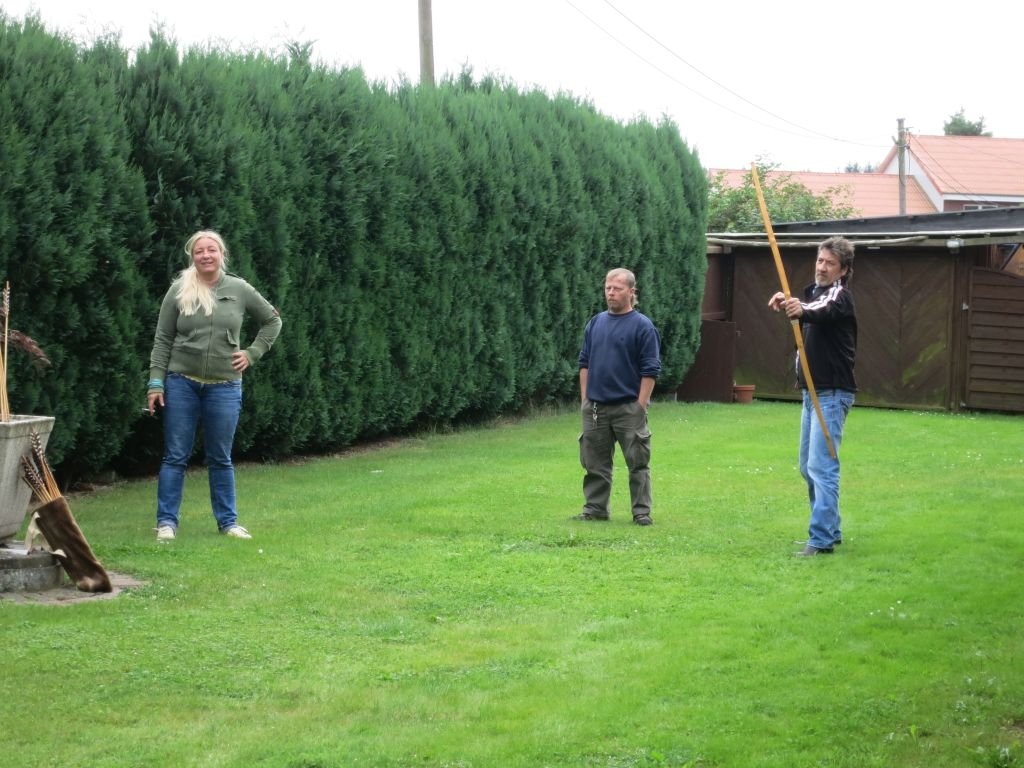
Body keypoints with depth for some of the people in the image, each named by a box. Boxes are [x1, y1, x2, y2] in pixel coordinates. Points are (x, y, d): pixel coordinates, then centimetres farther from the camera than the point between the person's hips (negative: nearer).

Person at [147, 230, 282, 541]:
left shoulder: (239, 290, 2)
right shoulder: (178, 291, -1)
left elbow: (272, 320, 15)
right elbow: (162, 340, 1)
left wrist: (252, 353, 5)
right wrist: (156, 382, -5)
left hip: (224, 387, 1)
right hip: (181, 383, -1)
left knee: (221, 458, 10)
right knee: (175, 456, 2)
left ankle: (227, 521, 18)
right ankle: (166, 521, 7)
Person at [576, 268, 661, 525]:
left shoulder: (642, 326, -5)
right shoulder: (595, 323, 10)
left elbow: (650, 370, -7)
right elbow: (585, 363, 15)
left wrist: (640, 406, -12)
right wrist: (585, 399, 8)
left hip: (628, 407, -5)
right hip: (595, 407, 5)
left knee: (638, 462, 1)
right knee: (595, 462, 9)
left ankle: (641, 511, 6)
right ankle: (595, 508, 18)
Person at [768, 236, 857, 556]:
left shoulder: (840, 295, -12)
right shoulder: (812, 292, 15)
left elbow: (825, 312, -34)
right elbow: (809, 312, -4)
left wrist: (802, 310, -57)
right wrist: (785, 304, -27)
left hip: (832, 393, -9)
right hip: (812, 391, 9)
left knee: (821, 466, -14)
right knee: (808, 467, 15)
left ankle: (822, 539, -14)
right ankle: (831, 529, 25)